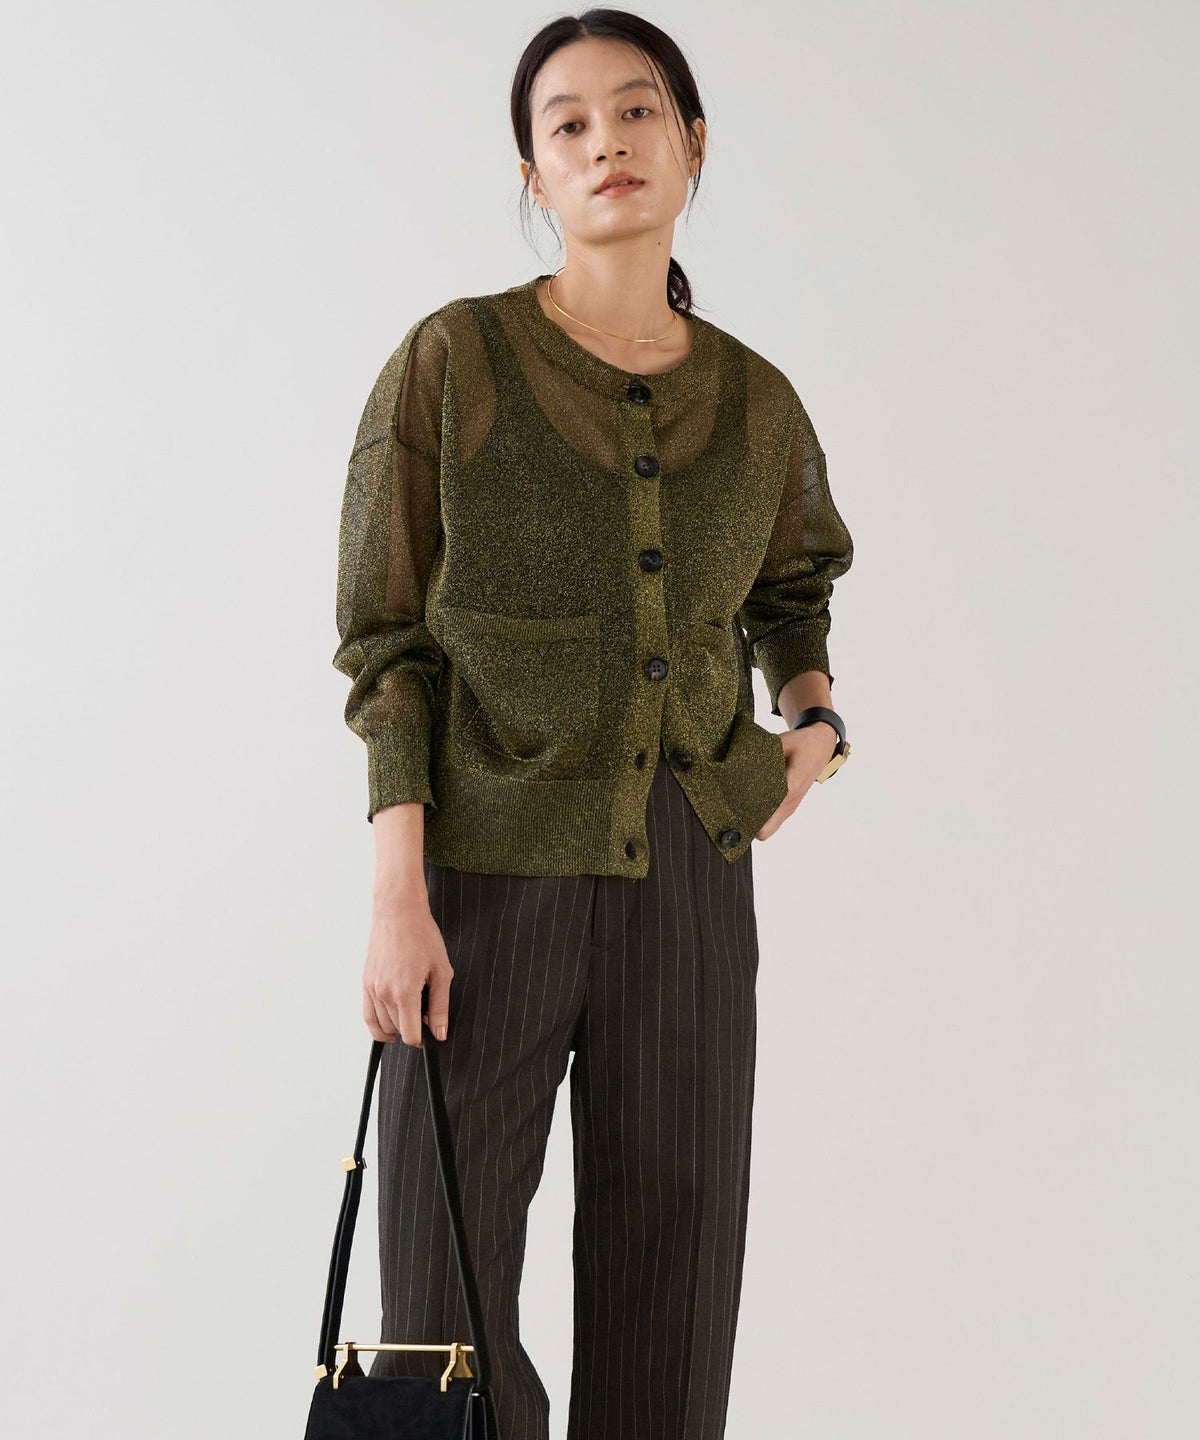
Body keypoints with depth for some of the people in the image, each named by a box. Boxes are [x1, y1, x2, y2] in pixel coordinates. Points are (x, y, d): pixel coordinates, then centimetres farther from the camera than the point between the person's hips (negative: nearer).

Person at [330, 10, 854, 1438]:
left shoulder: (757, 404, 6)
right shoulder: (450, 363, -4)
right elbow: (384, 639, -4)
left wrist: (812, 721, 5)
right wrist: (397, 899, -13)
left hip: (686, 886, 3)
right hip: (488, 883, -3)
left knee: (667, 1306, 5)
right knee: (443, 1306, -1)